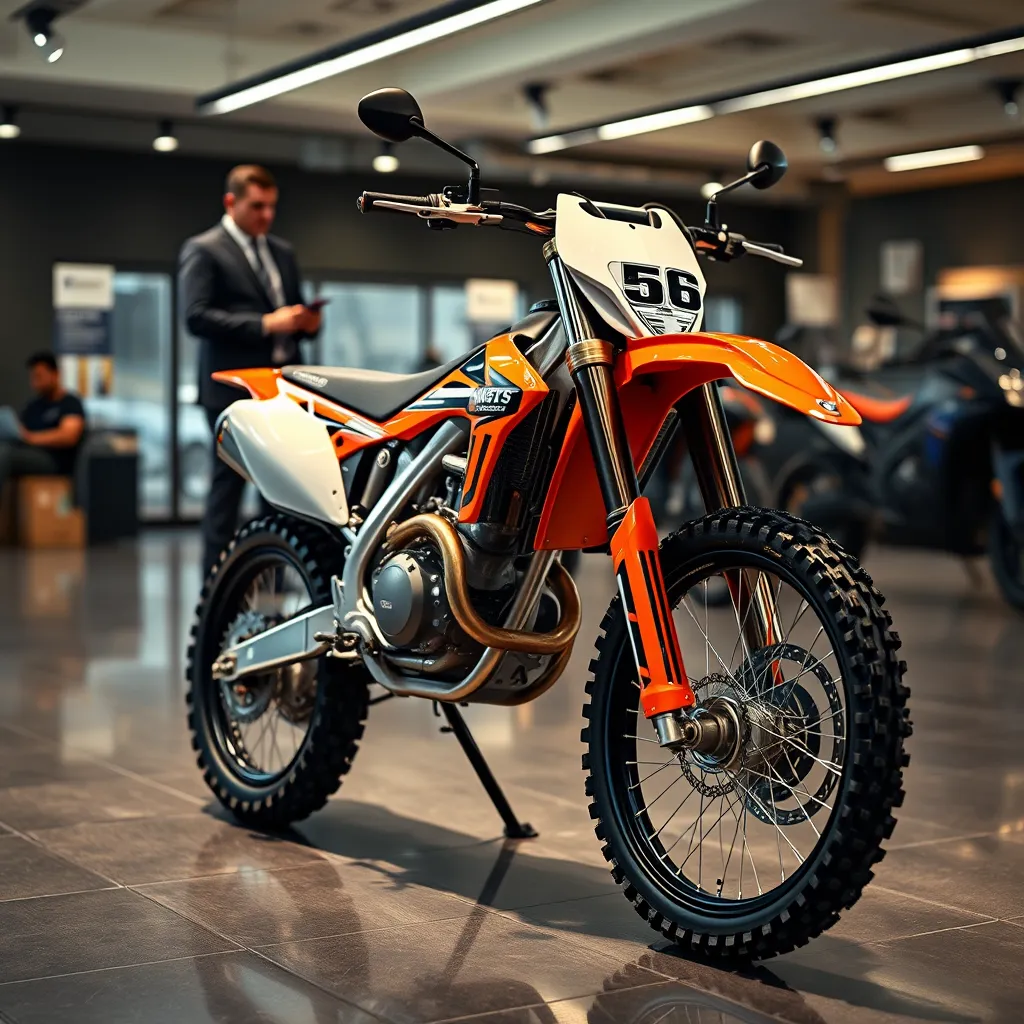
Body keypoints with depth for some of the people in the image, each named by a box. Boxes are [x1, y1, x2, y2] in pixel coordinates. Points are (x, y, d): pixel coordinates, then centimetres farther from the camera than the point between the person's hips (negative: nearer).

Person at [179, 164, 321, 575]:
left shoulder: (283, 252, 19)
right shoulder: (203, 251, -2)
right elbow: (196, 317, -14)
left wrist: (308, 322, 1)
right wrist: (265, 324, -20)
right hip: (234, 387, -6)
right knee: (228, 485, -3)